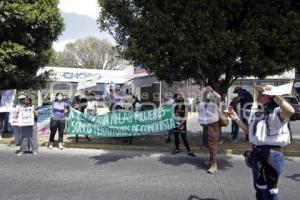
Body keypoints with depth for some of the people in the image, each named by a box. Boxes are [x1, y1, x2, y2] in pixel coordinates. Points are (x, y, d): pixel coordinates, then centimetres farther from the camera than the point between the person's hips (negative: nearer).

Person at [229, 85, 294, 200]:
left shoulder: (277, 112, -15)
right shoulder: (258, 113, 11)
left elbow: (290, 111, -38)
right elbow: (248, 130, 20)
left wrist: (275, 95, -32)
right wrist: (236, 118, 13)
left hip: (271, 155, -8)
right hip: (256, 153, 8)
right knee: (259, 189, 23)